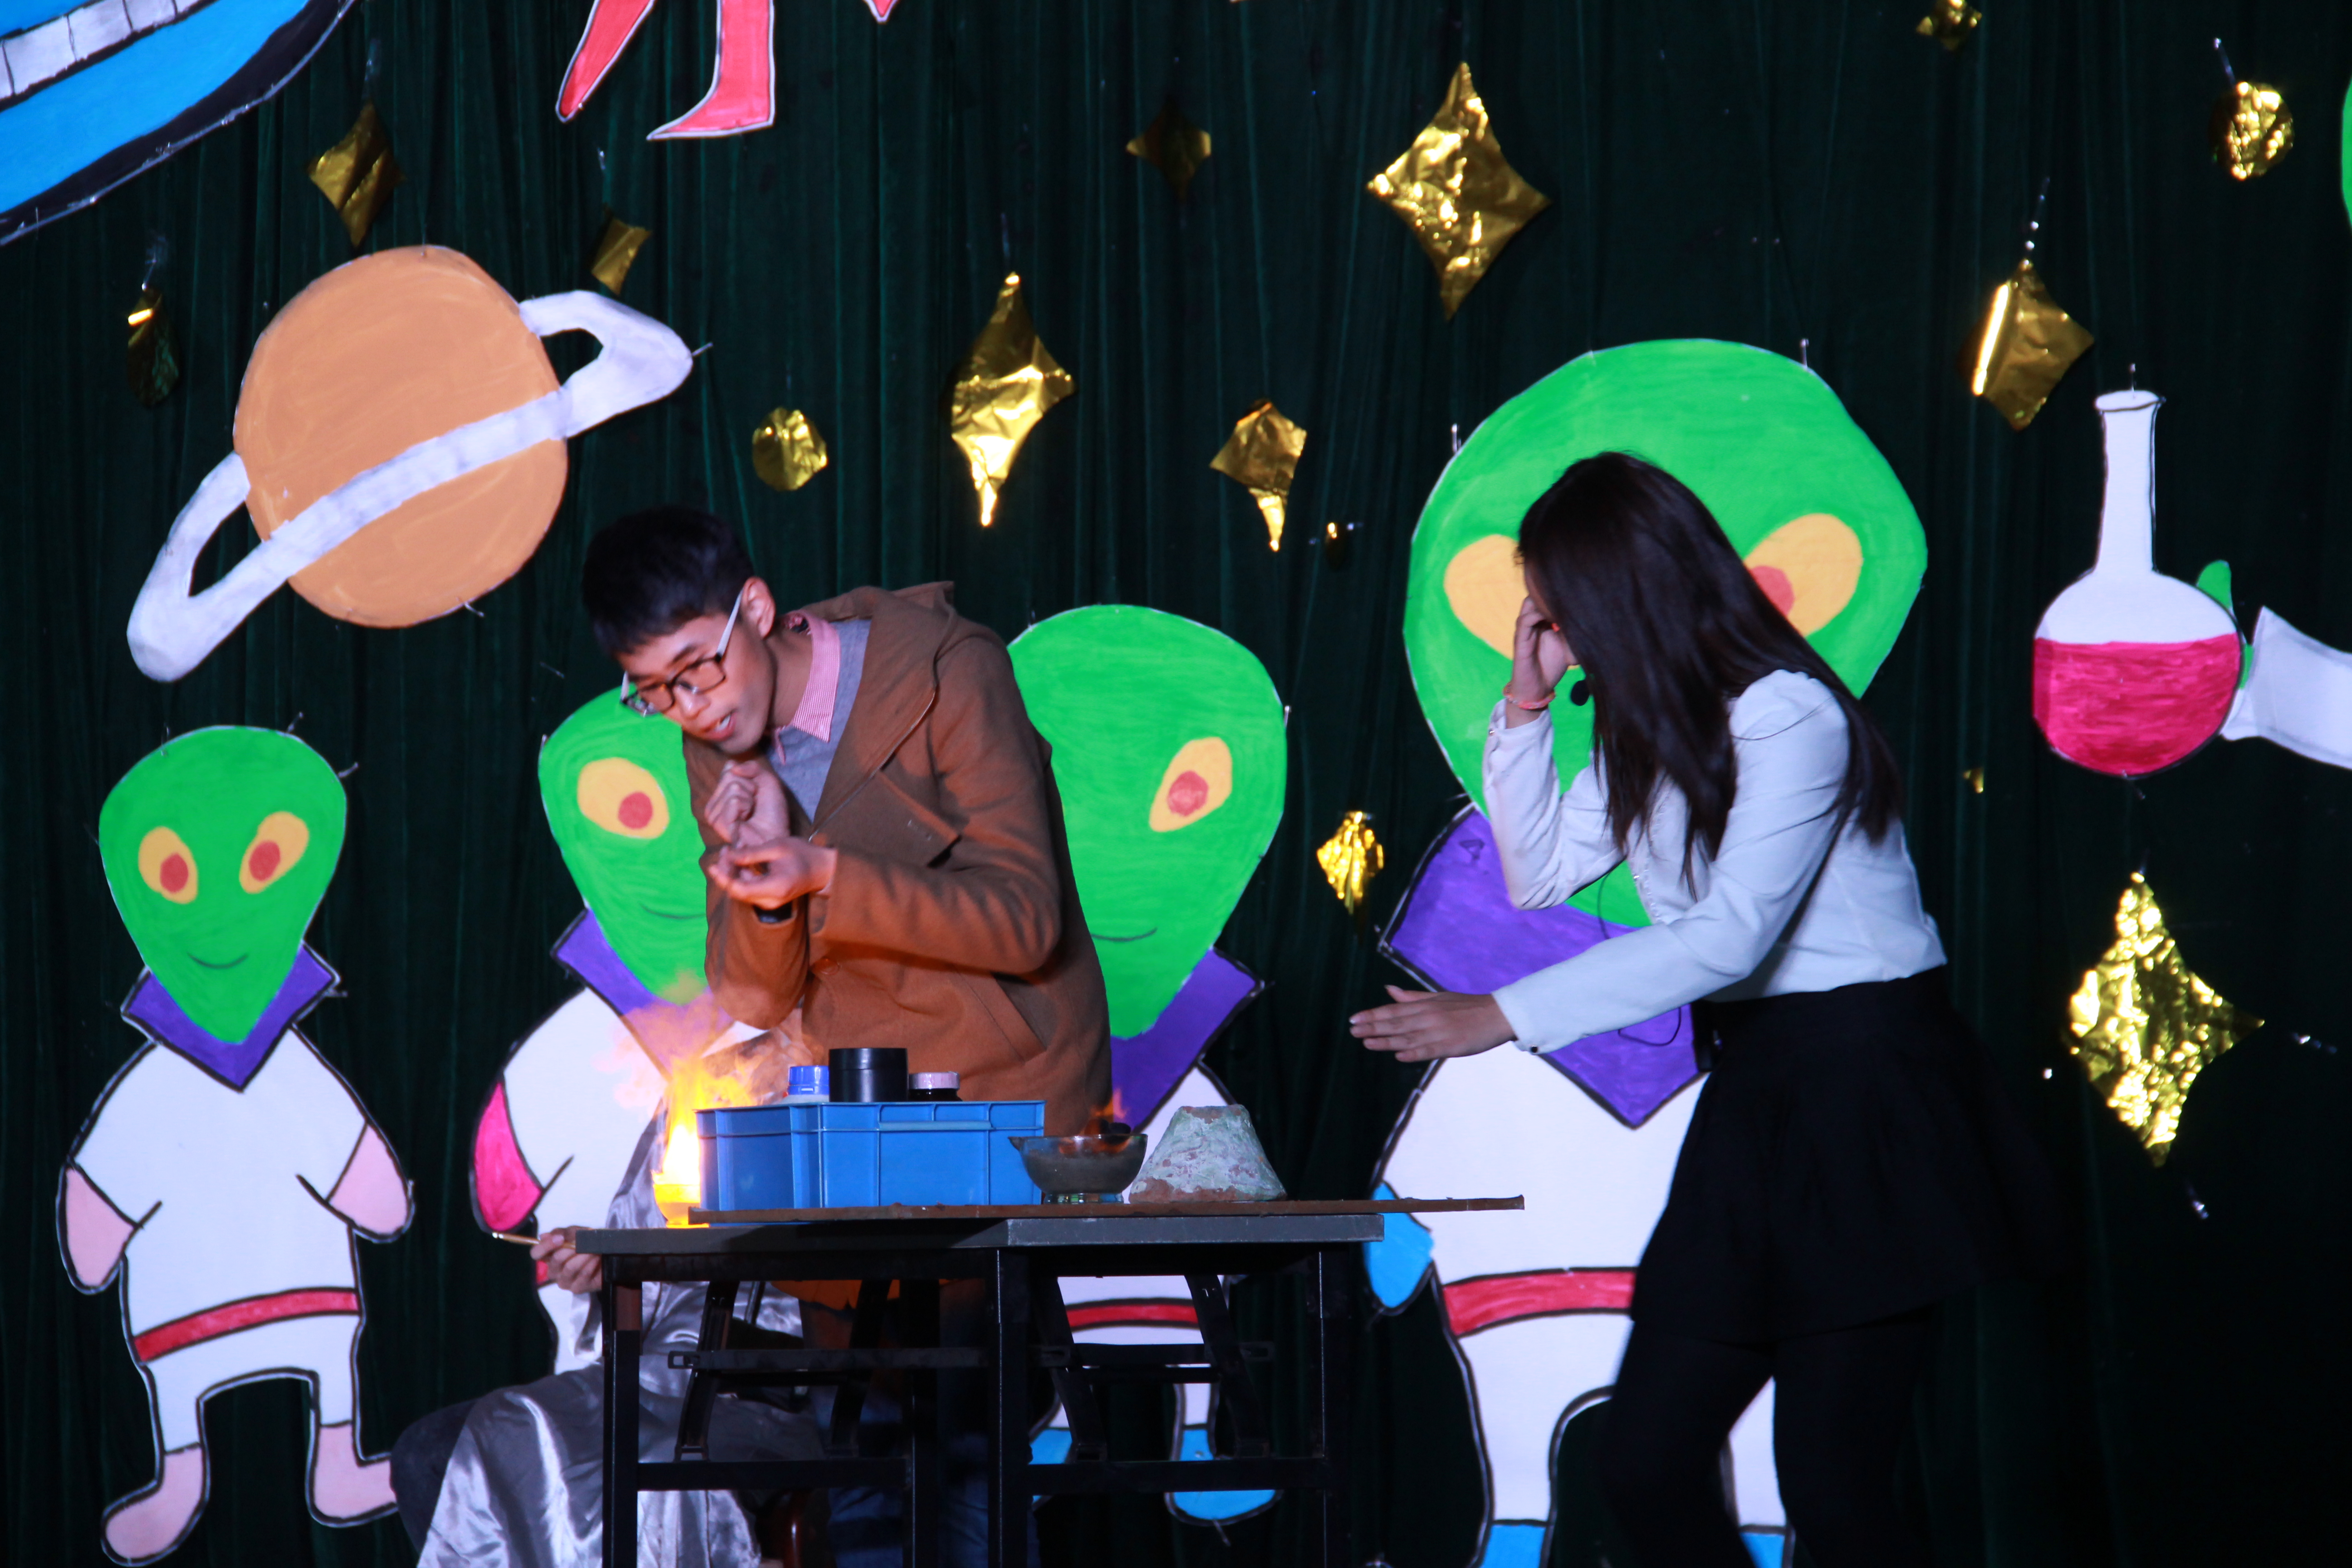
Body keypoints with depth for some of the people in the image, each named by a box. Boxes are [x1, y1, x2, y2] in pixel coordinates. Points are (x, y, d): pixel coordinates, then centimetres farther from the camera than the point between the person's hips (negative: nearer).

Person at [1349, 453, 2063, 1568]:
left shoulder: (1789, 717, -15)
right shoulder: (1649, 726, 13)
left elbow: (1727, 936, -24)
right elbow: (1541, 874, 21)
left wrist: (1504, 1016, -25)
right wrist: (1527, 703, 8)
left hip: (1868, 1090, -9)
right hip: (1754, 1089, 9)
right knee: (1646, 1464, 2)